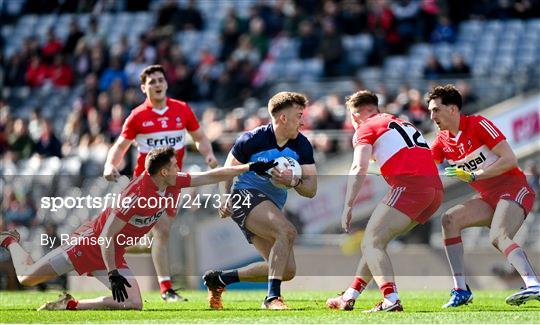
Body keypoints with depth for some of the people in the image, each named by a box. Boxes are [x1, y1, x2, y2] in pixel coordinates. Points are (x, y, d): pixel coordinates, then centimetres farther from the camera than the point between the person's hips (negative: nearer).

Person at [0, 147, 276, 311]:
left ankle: (70, 305, 0)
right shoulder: (137, 194, -30)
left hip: (112, 252, 8)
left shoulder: (173, 184, -7)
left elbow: (211, 176, 2)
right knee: (27, 278, -3)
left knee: (133, 304, -9)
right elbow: (106, 237, -26)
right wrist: (112, 273, -26)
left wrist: (251, 168, -1)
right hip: (91, 240, -8)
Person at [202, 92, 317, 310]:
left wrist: (293, 182, -23)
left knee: (287, 270, 2)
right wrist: (225, 200, -12)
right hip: (246, 195, -7)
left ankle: (219, 278, 15)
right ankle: (272, 298, -31)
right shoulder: (252, 140, -12)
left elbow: (311, 189, -3)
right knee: (287, 232, -32)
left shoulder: (302, 146, 1)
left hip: (273, 206, 7)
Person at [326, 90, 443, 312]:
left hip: (409, 185, -8)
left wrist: (348, 207, -9)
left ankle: (391, 300, -25)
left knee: (371, 243, -7)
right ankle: (349, 297, 21)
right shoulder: (403, 124, 32)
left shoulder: (365, 129, 8)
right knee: (376, 242, 18)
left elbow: (359, 168, -7)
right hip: (436, 188, 8)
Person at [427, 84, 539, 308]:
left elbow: (510, 160, -17)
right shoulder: (443, 141, 9)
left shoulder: (478, 125, -12)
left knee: (498, 236, -31)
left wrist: (474, 176, -21)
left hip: (513, 188, -8)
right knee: (449, 219, -11)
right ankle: (460, 290, -13)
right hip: (488, 198, 8)